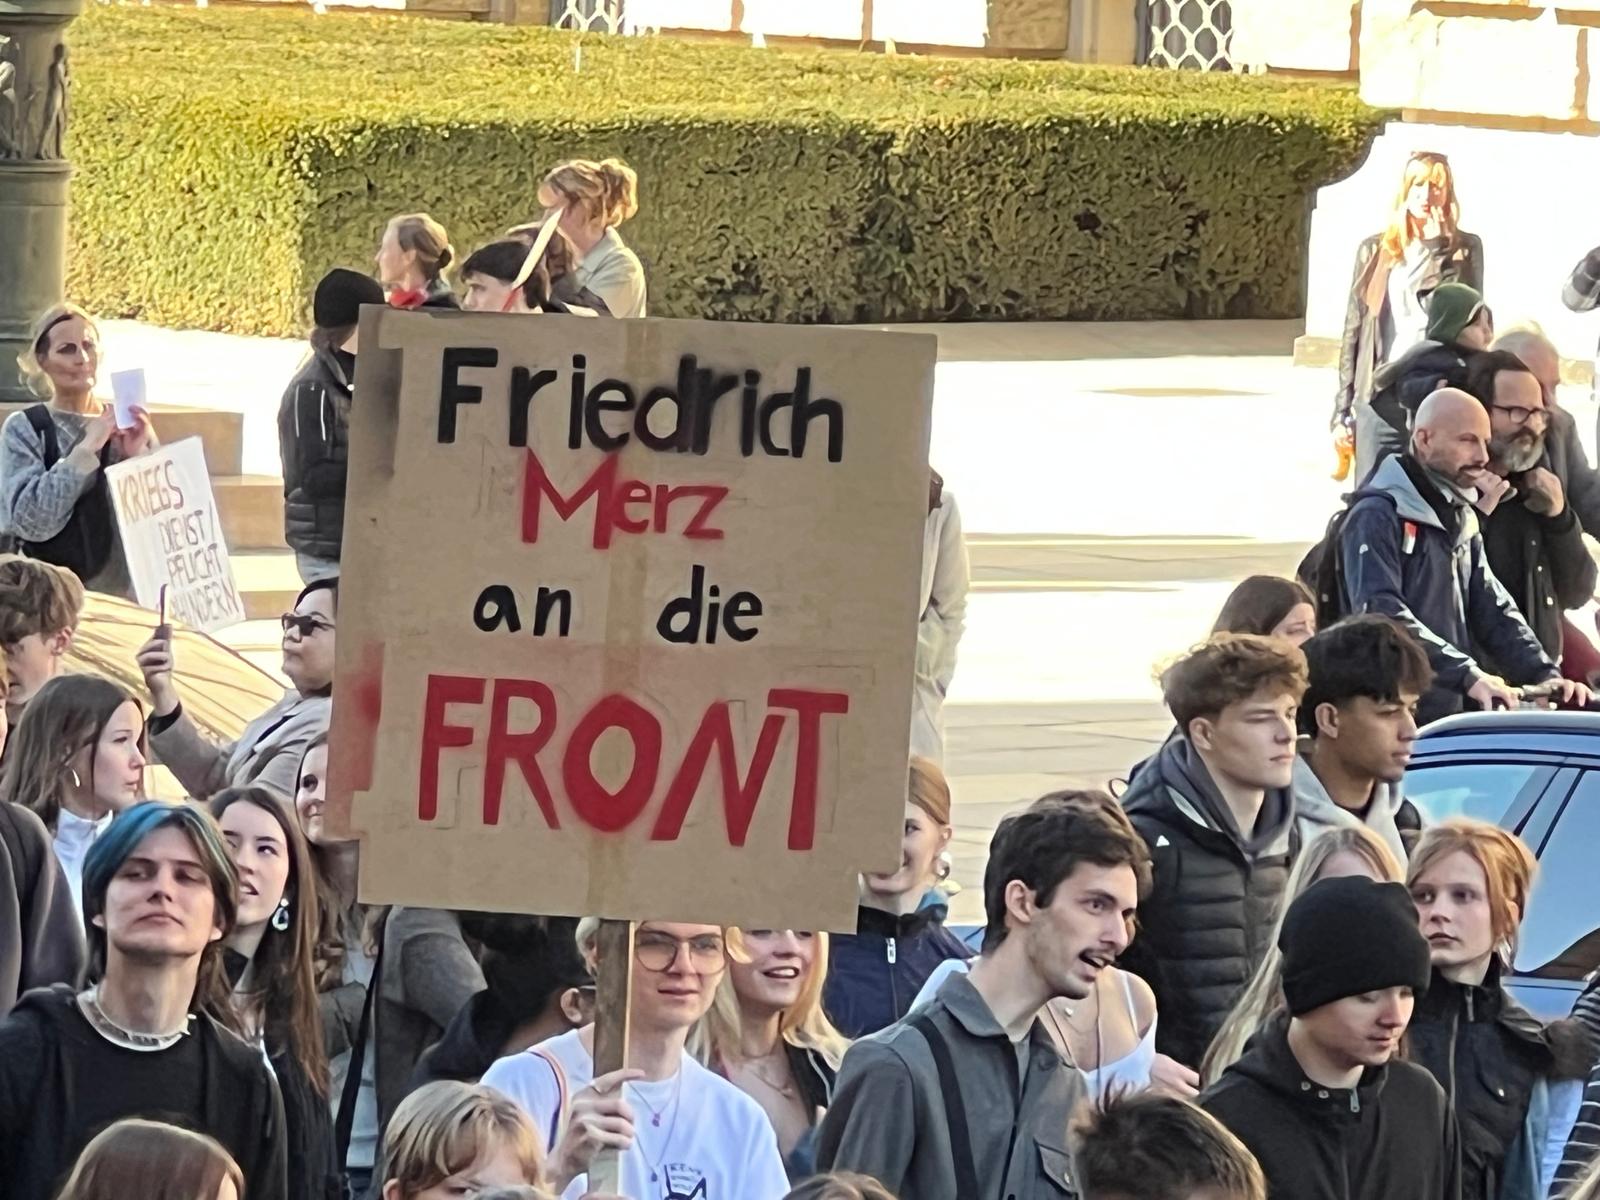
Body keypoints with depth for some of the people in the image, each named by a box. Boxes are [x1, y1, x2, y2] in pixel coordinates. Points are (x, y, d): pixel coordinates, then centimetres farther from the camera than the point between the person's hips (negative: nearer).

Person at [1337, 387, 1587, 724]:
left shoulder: (1461, 520, 19)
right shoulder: (1377, 515, -10)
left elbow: (1492, 608, 16)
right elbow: (1382, 615, -23)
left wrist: (1545, 674, -1)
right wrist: (1468, 674, -31)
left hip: (1453, 717, 8)